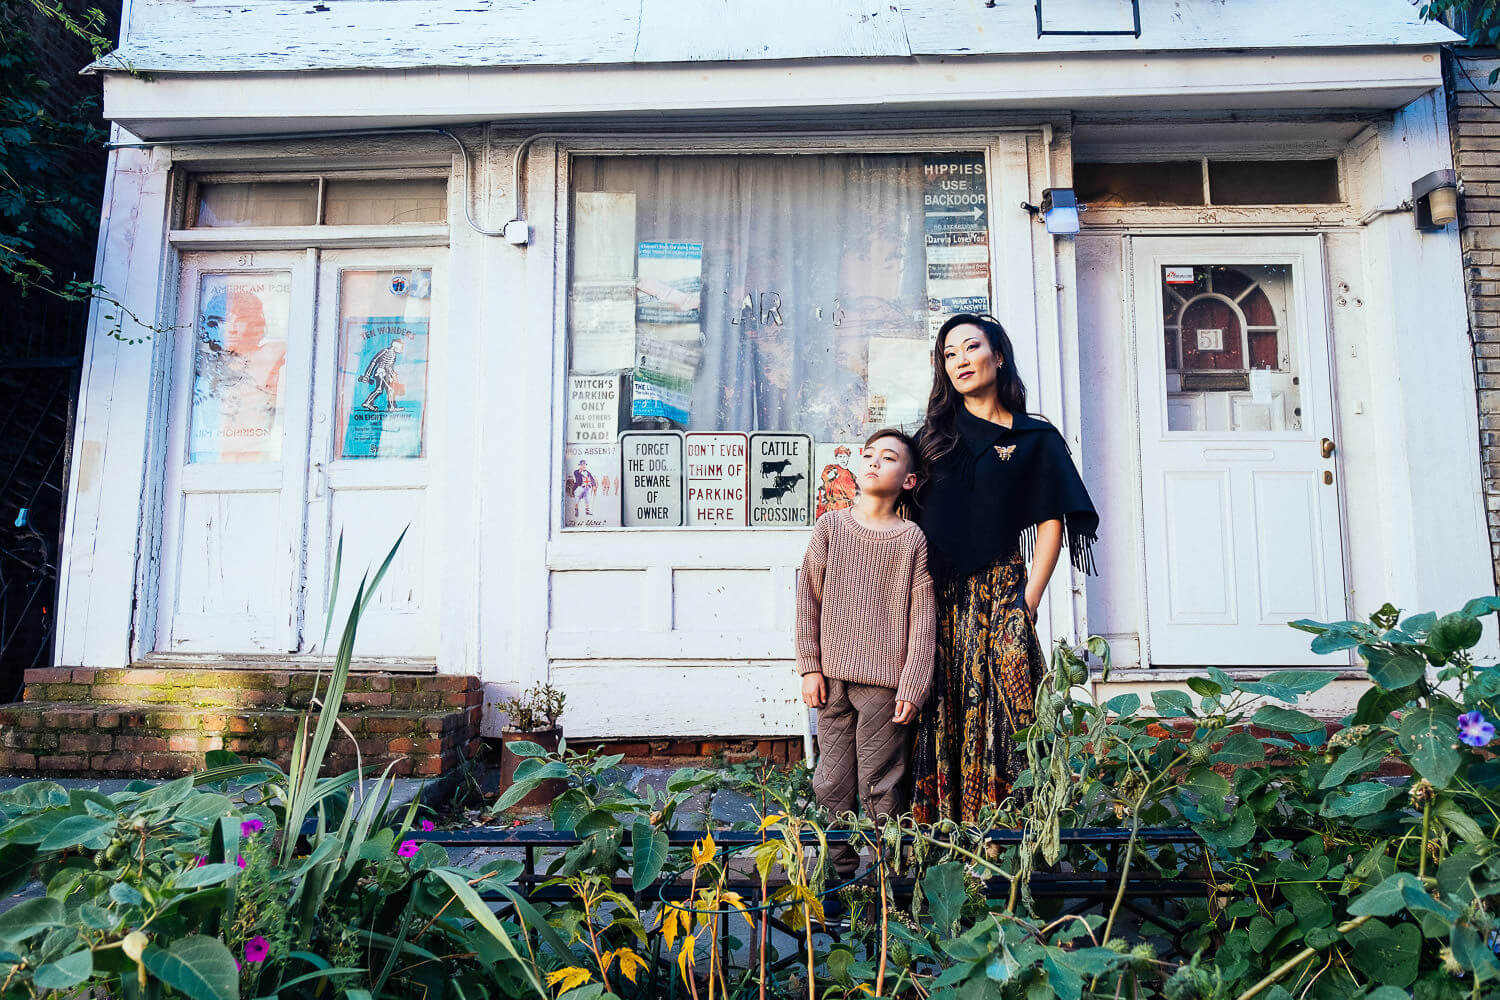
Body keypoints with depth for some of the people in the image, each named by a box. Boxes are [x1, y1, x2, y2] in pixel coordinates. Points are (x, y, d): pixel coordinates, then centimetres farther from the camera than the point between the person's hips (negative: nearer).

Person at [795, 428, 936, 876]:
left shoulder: (912, 538, 1)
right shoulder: (830, 526, 5)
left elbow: (922, 618, 0)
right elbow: (808, 598, 7)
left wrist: (912, 687, -5)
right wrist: (810, 667, 2)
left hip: (885, 682, -2)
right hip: (833, 676, 2)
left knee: (881, 788, 3)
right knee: (832, 783, 7)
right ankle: (838, 870, 22)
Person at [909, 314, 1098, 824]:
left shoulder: (1035, 438, 7)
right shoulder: (936, 434, 16)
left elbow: (1051, 523, 2)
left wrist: (1026, 603, -7)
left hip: (998, 593, -2)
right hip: (935, 597, 3)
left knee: (1001, 720, -9)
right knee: (940, 721, -1)